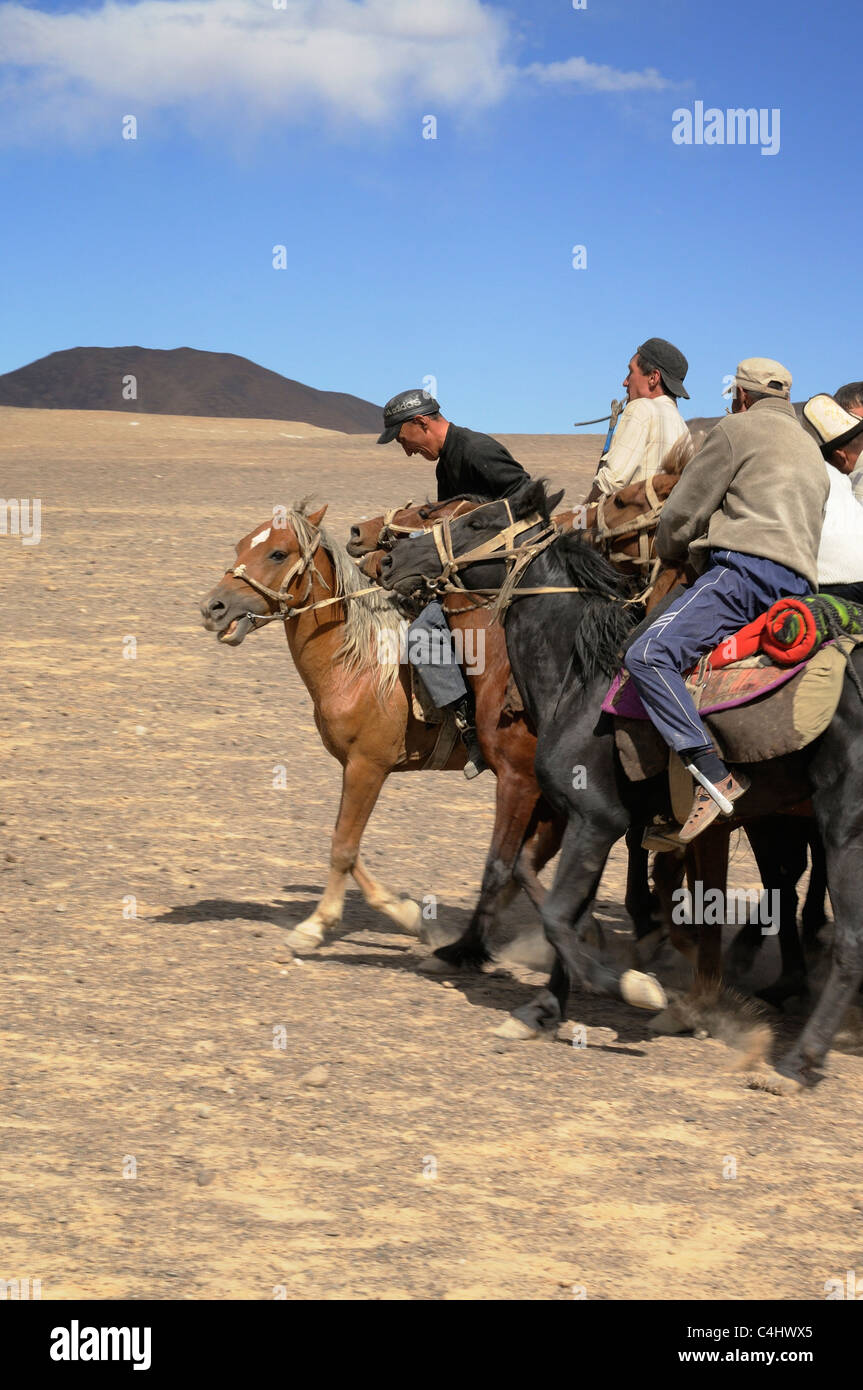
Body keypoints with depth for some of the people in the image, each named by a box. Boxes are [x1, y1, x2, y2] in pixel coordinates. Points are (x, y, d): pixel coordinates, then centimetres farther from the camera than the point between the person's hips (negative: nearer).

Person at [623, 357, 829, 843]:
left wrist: (669, 554, 26)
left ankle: (714, 773, -37)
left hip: (746, 566, -9)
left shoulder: (738, 429, 6)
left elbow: (683, 512, 4)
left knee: (648, 655, -22)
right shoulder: (811, 449, 32)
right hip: (799, 581, 9)